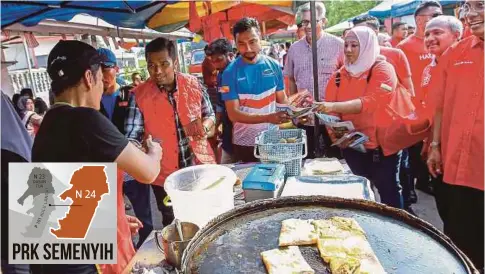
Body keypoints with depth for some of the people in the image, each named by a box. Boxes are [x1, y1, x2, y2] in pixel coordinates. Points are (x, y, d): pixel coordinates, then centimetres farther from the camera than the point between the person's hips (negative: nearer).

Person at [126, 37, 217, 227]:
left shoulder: (194, 85, -6)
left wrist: (205, 127, -14)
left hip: (200, 167, 2)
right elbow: (132, 136, -14)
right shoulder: (139, 95, -12)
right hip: (164, 175, -1)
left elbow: (210, 115, 7)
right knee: (173, 224, 19)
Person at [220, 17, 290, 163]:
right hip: (244, 142, -3)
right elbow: (233, 114, -15)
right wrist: (267, 118, -28)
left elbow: (282, 99, 7)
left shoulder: (273, 65, -2)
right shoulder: (231, 72, -12)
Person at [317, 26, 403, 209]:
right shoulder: (340, 75, 6)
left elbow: (371, 101, -24)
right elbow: (331, 110, 5)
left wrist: (334, 106, -35)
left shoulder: (383, 70, -7)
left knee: (388, 193, 6)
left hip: (381, 144, -4)